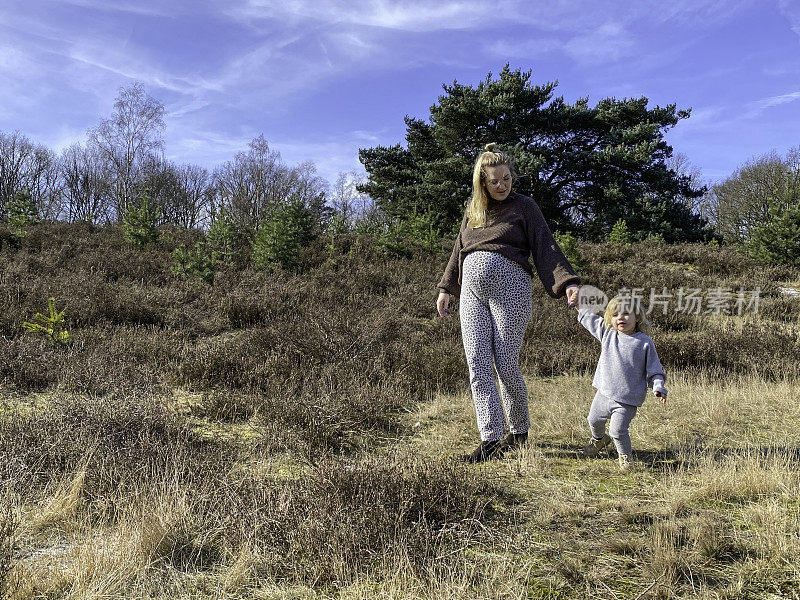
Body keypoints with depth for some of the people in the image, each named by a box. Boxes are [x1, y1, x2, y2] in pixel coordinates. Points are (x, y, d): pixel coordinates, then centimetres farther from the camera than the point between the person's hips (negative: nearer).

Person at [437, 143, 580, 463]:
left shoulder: (523, 206, 7)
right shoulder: (472, 209, 19)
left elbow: (545, 247, -1)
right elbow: (459, 251, 27)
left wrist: (568, 283, -13)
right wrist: (446, 288, 26)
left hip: (510, 286, -4)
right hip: (472, 291, 5)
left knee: (506, 365, -6)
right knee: (478, 364, -5)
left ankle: (519, 431, 16)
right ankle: (491, 440, -2)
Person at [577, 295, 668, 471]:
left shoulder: (644, 342, -7)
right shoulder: (607, 333, 2)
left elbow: (654, 369, -2)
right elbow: (587, 316, 13)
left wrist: (658, 387, -16)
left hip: (628, 400, -5)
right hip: (604, 393, 5)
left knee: (618, 430, -11)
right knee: (594, 420, 21)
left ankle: (625, 456, 18)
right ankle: (599, 439, 53)